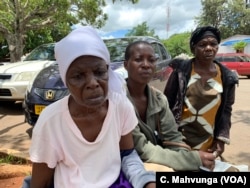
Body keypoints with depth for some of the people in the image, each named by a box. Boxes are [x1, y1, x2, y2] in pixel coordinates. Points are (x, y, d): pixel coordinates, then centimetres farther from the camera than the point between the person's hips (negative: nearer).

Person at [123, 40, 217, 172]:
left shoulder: (159, 98, -2)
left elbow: (173, 137, -1)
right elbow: (142, 150, -23)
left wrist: (195, 159, -18)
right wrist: (194, 159, -22)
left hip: (153, 161, 6)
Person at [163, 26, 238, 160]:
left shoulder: (226, 77, 1)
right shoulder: (181, 70, -7)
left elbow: (226, 110, 7)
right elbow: (167, 103, -4)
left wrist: (222, 139, 0)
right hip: (177, 139, -2)